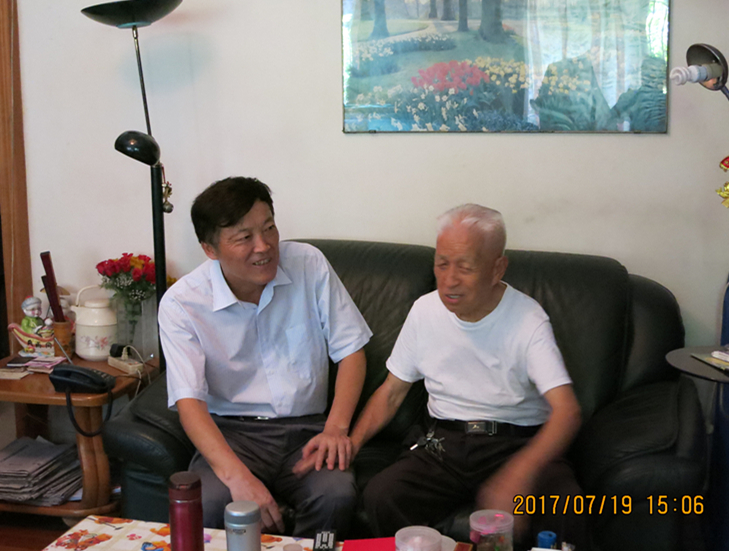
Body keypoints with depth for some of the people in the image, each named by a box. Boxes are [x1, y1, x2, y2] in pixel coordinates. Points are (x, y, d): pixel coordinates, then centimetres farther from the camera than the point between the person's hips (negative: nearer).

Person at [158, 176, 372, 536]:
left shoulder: (309, 265, -1)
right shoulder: (181, 304, -8)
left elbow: (351, 350, 3)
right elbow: (189, 402, -15)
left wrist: (336, 427, -13)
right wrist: (237, 476, -31)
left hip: (306, 428, 2)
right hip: (232, 430, -1)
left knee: (336, 494, -29)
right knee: (210, 503, -33)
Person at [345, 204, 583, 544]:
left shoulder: (528, 320, -10)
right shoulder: (425, 310, 4)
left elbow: (567, 411, -21)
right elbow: (392, 391, 14)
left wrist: (518, 474, -41)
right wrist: (351, 442, -4)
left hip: (515, 443, -3)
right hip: (442, 441, 3)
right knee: (380, 497, -27)